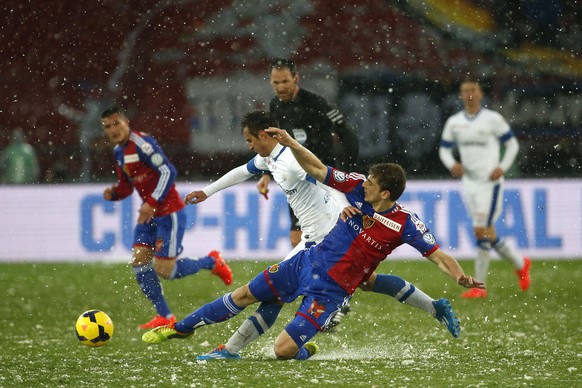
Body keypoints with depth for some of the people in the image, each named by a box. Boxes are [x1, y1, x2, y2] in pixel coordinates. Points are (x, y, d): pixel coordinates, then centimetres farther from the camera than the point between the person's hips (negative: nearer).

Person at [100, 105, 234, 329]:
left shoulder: (141, 143, -19)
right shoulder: (119, 151, 10)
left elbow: (168, 172, -25)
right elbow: (126, 186, 19)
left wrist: (152, 203, -30)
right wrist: (113, 193, -4)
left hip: (169, 212, -9)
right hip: (150, 213, 9)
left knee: (165, 271, -9)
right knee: (138, 262, 0)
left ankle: (212, 262, 15)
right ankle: (164, 317, 9)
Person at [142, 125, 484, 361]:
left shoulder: (405, 223, -20)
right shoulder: (358, 187, -9)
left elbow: (437, 254, -18)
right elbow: (316, 169, -2)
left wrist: (461, 277, -36)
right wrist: (291, 144, -14)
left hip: (331, 290, -5)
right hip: (309, 262, 5)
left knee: (283, 350, -13)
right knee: (244, 296, 12)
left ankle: (308, 351, 25)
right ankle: (181, 329, 30)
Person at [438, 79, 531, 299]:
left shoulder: (493, 119, -5)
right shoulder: (454, 122, 8)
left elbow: (512, 144, 1)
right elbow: (444, 149, 15)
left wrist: (502, 168, -12)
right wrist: (452, 164, -6)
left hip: (489, 182, -6)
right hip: (469, 182, 6)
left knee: (481, 232, -11)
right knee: (488, 233, 10)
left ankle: (479, 286, -6)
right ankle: (520, 264, 33)